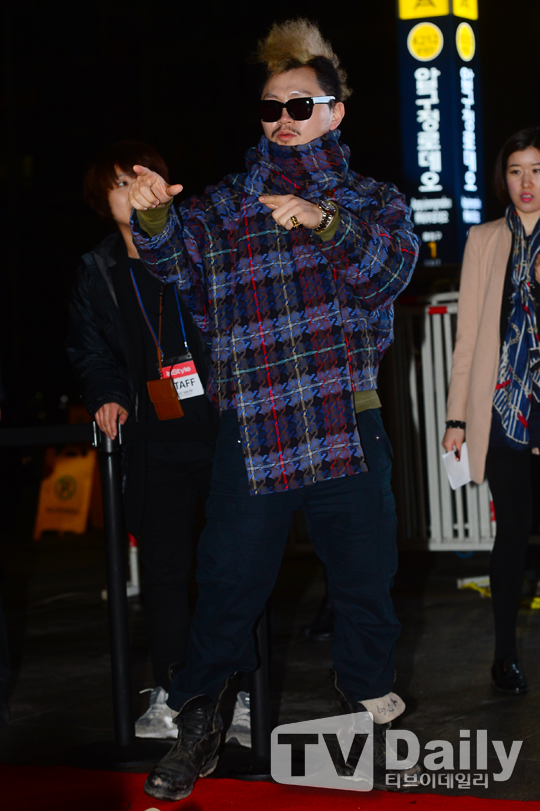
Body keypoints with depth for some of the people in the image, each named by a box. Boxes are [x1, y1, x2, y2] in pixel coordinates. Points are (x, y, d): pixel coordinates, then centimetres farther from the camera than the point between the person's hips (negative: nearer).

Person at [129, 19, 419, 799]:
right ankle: (199, 726, 17)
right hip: (252, 426, 0)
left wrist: (324, 221, -26)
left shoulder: (371, 200, 11)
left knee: (364, 580, 7)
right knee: (229, 583, 3)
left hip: (348, 424, 0)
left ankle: (368, 720, 24)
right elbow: (177, 255, -5)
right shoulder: (227, 203, 12)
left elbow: (391, 266, -8)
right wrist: (152, 214, -28)